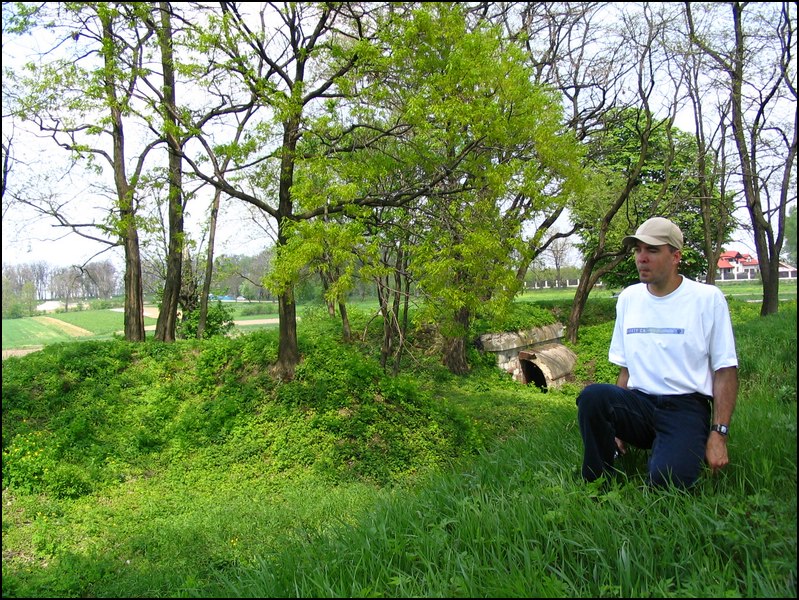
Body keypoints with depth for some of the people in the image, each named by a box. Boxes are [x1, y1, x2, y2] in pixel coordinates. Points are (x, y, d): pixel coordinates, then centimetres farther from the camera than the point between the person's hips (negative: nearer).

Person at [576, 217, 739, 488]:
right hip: (638, 405, 4)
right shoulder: (628, 298, 11)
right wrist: (616, 420, 6)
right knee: (592, 395, -29)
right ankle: (598, 483, -9)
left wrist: (718, 434, -9)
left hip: (685, 407, -3)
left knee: (667, 477, -31)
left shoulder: (708, 298, 0)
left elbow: (725, 371, 0)